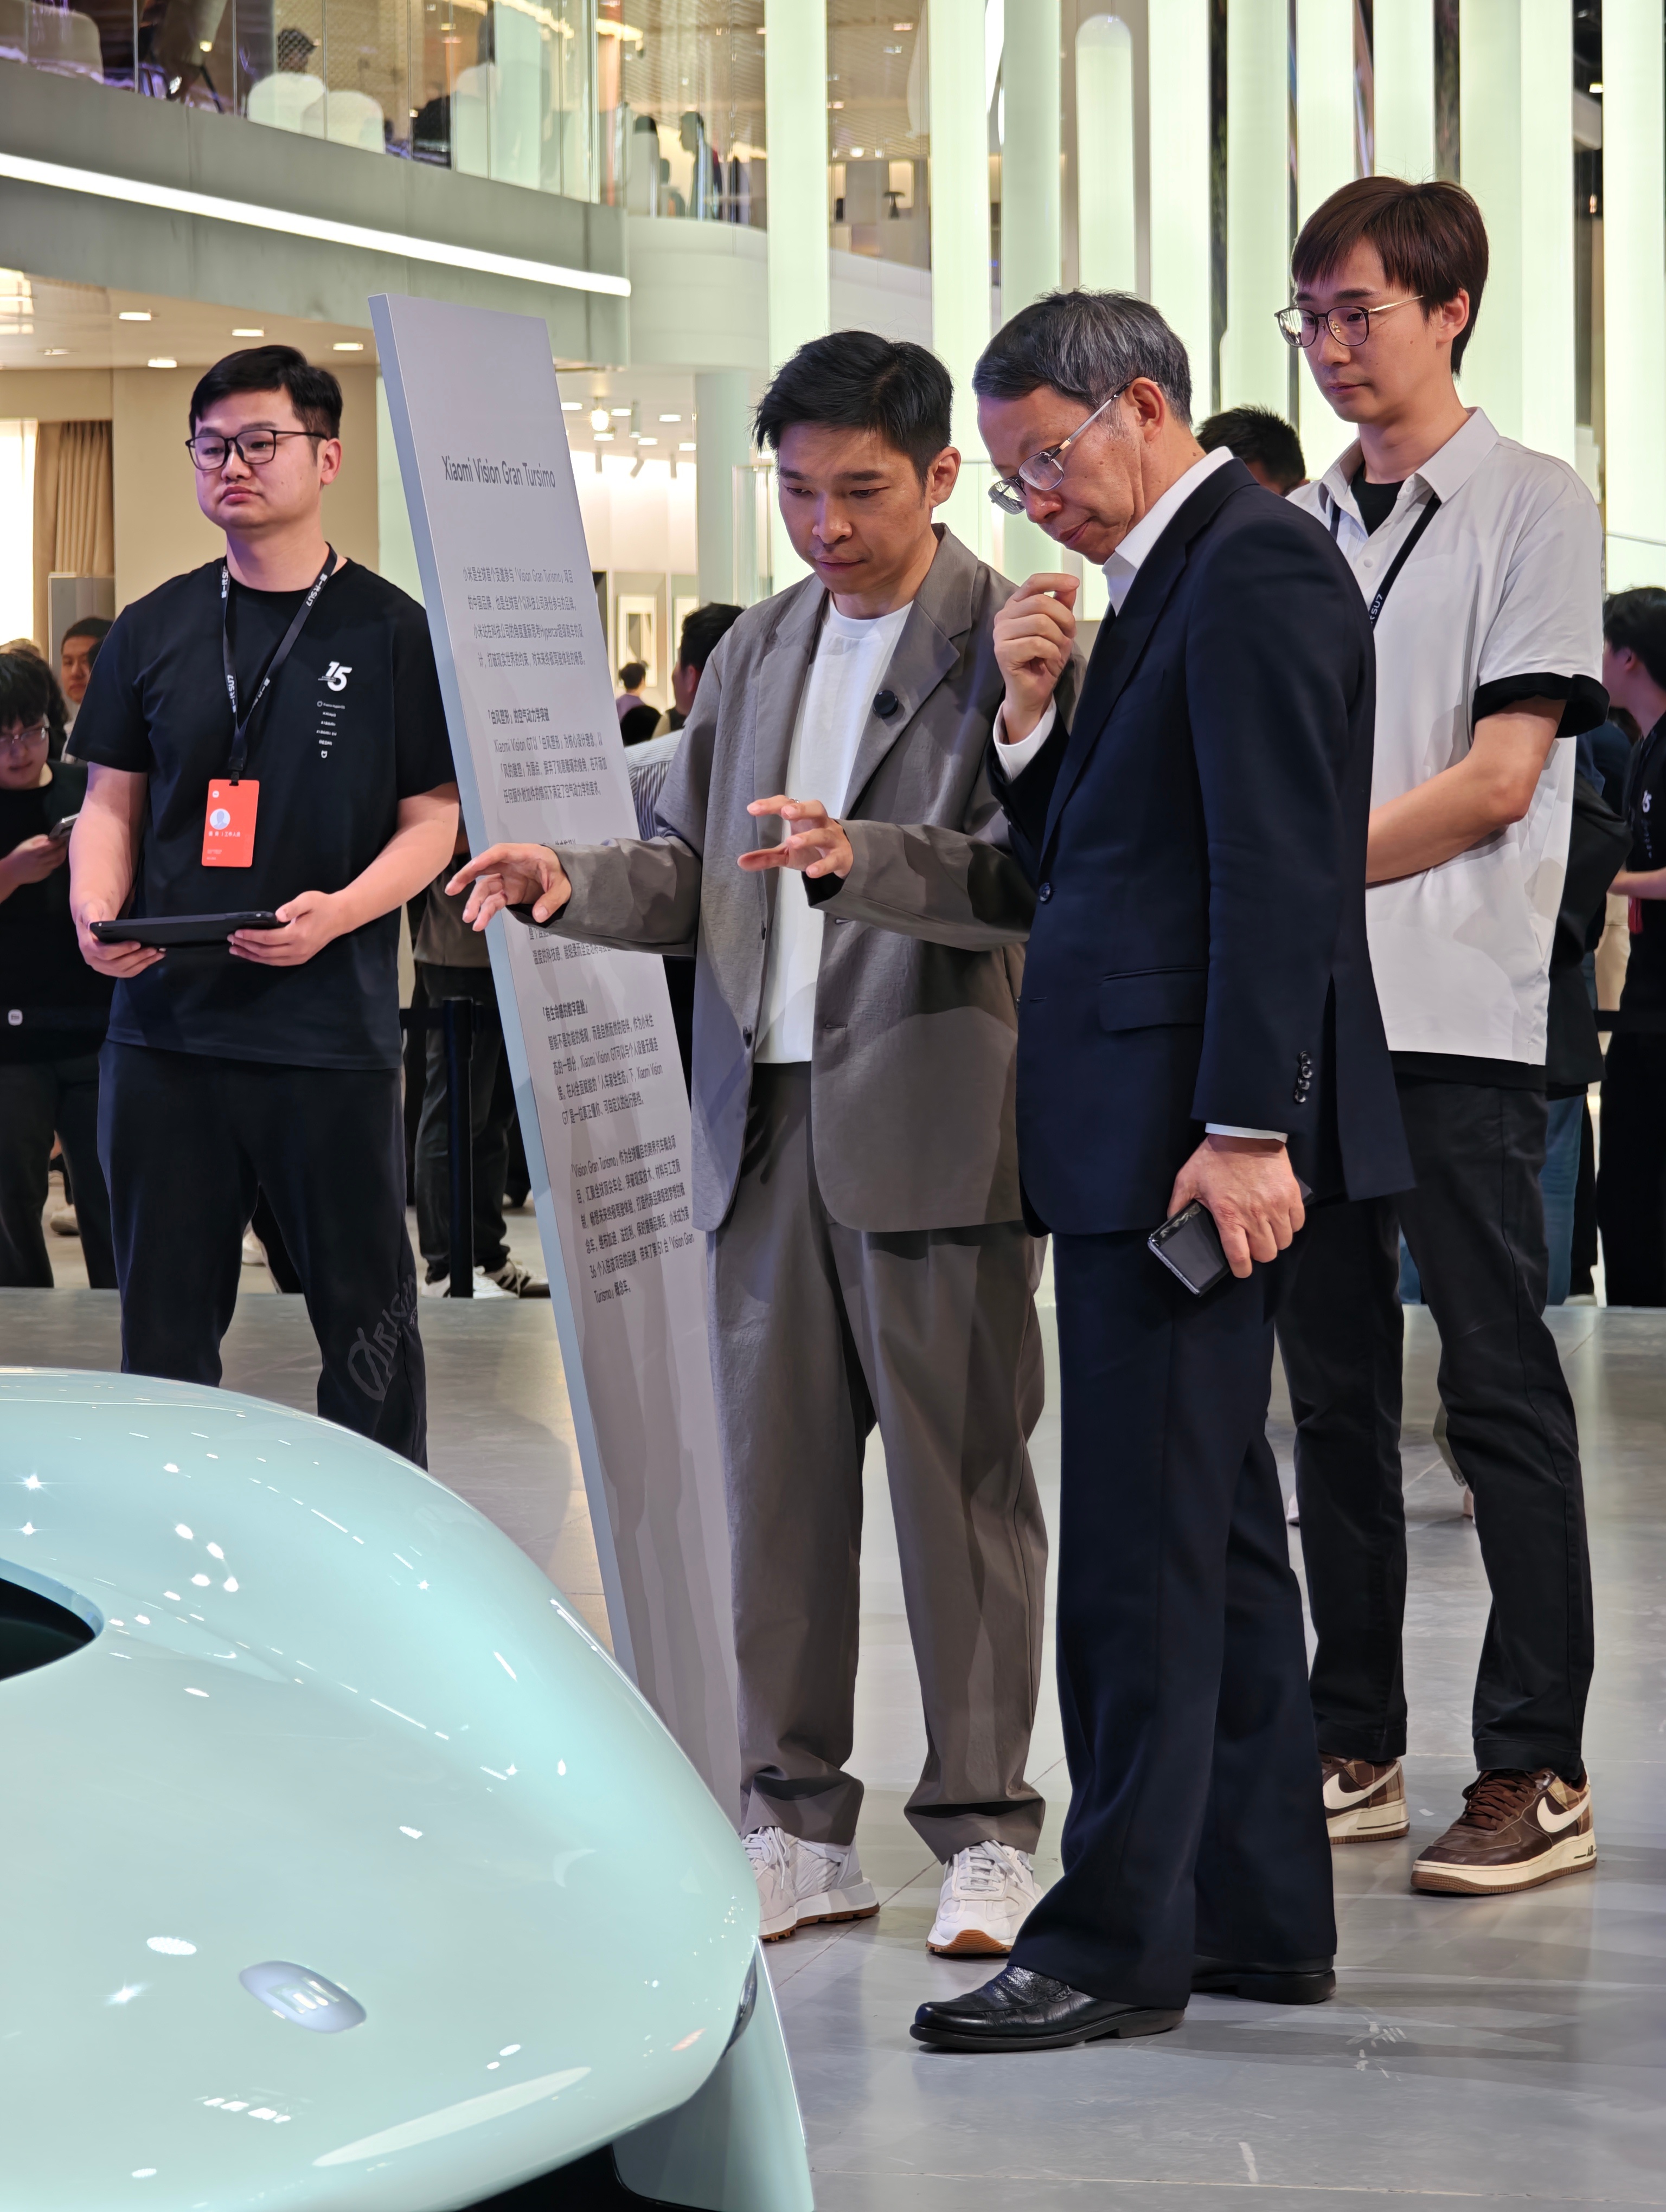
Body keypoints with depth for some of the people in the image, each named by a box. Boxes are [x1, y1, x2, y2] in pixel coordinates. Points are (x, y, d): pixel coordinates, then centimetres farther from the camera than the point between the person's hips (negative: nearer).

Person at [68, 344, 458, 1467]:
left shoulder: (392, 633, 1)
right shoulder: (154, 630, 11)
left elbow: (432, 821, 1)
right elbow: (111, 803, 14)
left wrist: (340, 912, -17)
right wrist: (96, 911, -6)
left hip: (333, 1026, -3)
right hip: (165, 1020, 3)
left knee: (365, 1308, 3)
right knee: (165, 1317, 8)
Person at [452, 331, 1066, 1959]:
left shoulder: (1007, 640, -4)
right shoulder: (761, 651, 17)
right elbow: (692, 873, 19)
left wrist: (860, 853, -31)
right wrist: (572, 880, -1)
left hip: (930, 1119, -6)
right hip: (764, 1115, 6)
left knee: (957, 1476, -1)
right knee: (777, 1473, 8)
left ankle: (984, 1830, 7)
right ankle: (799, 1825, 15)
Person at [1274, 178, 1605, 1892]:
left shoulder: (1530, 508, -2)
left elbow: (1501, 778, -10)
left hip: (1458, 1015, -6)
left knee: (1498, 1390, -4)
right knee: (1334, 1392, 10)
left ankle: (1536, 1772, 0)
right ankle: (1353, 1748, 18)